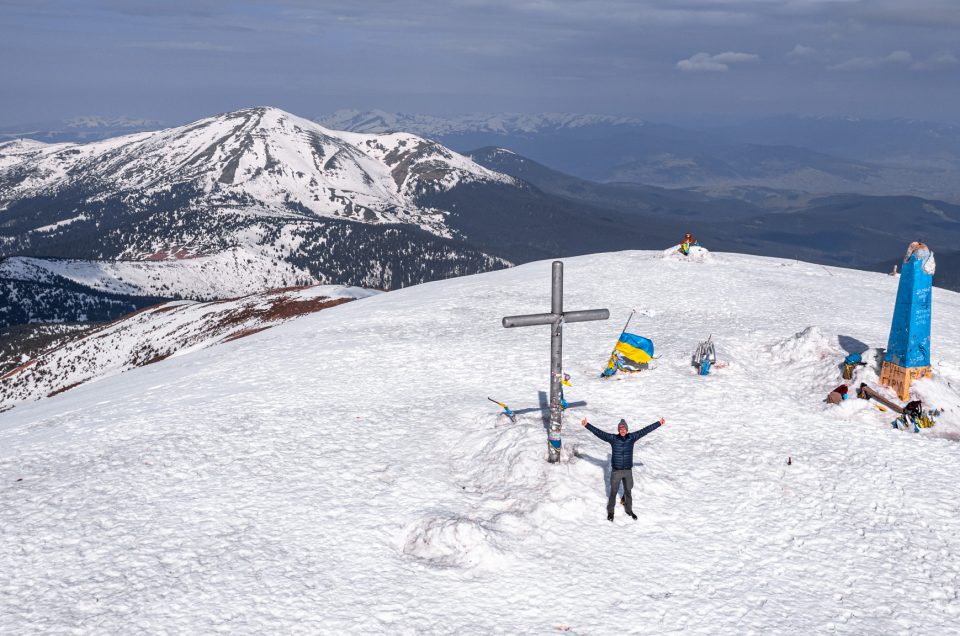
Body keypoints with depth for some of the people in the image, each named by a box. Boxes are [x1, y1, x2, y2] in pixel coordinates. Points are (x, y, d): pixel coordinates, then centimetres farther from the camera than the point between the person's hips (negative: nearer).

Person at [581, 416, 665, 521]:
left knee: (628, 491, 18)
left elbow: (645, 430, -3)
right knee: (613, 492, 8)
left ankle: (629, 510, 38)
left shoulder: (631, 437, -5)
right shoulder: (613, 438, -11)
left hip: (628, 470, 2)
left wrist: (659, 423, 0)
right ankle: (610, 512, 25)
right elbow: (599, 432, -15)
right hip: (616, 471, -2)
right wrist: (587, 425, -23)